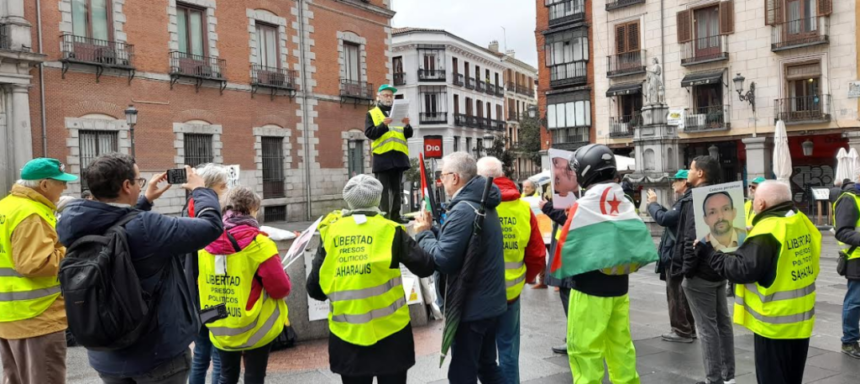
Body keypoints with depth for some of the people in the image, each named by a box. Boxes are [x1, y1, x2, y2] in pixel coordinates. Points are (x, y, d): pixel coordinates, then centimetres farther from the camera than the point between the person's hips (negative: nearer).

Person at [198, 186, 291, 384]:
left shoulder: (206, 243, -3)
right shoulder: (257, 243, -18)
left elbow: (200, 282, 11)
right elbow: (281, 288, -17)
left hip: (220, 329, 5)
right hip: (255, 328, -4)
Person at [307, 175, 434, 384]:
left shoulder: (330, 233, -2)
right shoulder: (390, 230, -8)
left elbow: (314, 288, 1)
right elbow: (425, 267, -4)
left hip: (346, 334, 2)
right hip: (389, 331, -2)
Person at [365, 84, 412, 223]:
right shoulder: (372, 114, 8)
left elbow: (409, 134, 12)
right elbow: (369, 133, -6)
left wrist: (407, 126, -10)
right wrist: (383, 125, -20)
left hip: (398, 155, 4)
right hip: (382, 157, -4)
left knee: (396, 188, 7)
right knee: (383, 189, -5)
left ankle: (395, 215, 12)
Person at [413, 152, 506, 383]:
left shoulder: (463, 209, -22)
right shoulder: (483, 204, 10)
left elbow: (443, 260, -25)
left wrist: (423, 234, -10)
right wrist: (433, 230, 2)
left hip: (471, 307, -10)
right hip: (490, 302, 10)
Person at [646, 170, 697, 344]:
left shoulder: (686, 201, -20)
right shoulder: (687, 200, 12)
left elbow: (664, 219, -23)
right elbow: (671, 217, 14)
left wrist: (652, 204, -8)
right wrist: (656, 204, 7)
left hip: (676, 255, -10)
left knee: (675, 293, -2)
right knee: (683, 293, 17)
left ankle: (682, 331, 5)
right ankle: (688, 328, 26)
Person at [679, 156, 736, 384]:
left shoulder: (697, 199, -18)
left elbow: (692, 239, -23)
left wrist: (687, 270, -17)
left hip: (700, 273, -9)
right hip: (719, 269, 9)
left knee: (707, 328, -2)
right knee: (723, 323, 14)